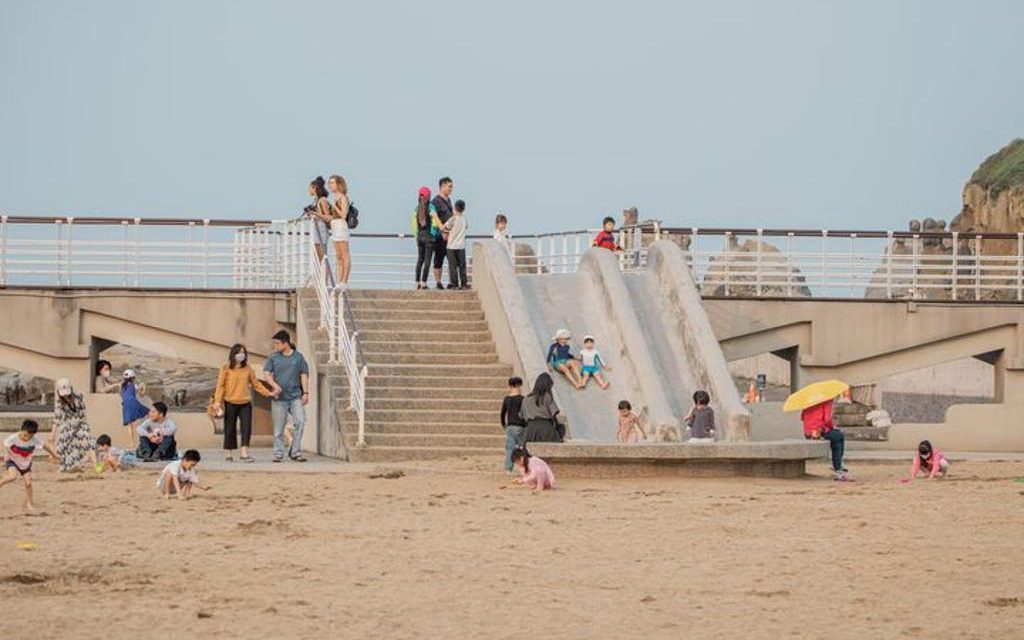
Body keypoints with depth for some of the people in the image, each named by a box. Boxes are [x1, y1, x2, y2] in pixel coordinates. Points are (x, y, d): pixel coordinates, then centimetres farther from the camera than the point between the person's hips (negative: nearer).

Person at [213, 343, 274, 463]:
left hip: (245, 403, 2)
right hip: (230, 403, -2)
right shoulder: (226, 369, 0)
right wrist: (217, 401, -11)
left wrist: (267, 393, 8)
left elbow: (255, 383, 15)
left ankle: (244, 454, -10)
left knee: (246, 427, -8)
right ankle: (228, 454, 14)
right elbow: (220, 385, -3)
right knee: (230, 429, 4)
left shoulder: (248, 369, 9)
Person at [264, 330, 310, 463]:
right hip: (279, 397, 0)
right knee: (278, 427, 0)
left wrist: (306, 393, 0)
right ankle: (278, 453, 7)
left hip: (295, 396, 0)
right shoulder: (273, 357, 8)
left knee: (300, 422, -14)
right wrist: (275, 385, -15)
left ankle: (295, 452, -6)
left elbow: (304, 375, 9)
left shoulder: (298, 357, 8)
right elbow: (267, 374, 3)